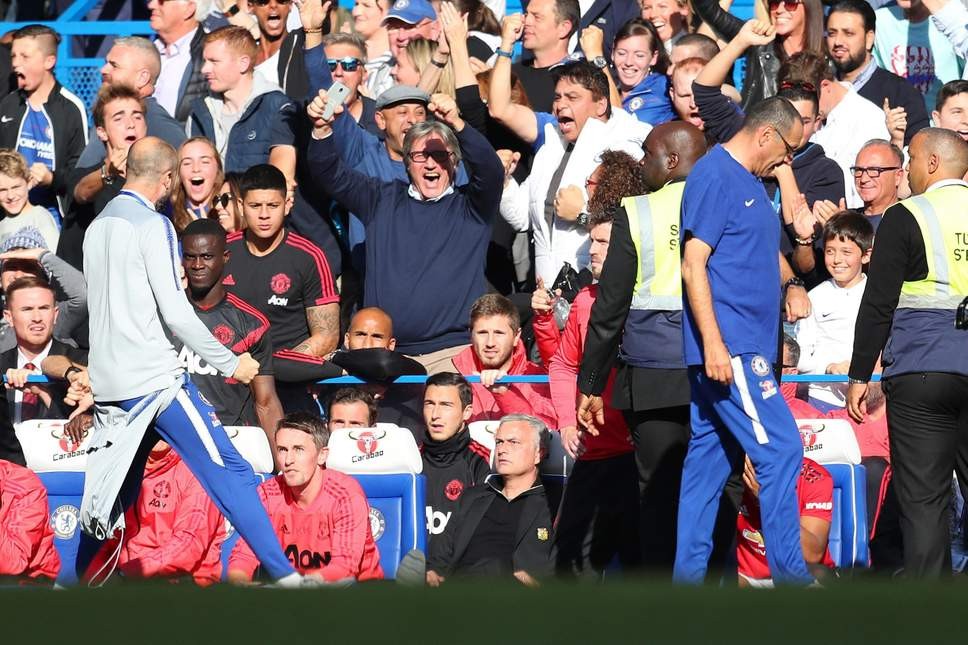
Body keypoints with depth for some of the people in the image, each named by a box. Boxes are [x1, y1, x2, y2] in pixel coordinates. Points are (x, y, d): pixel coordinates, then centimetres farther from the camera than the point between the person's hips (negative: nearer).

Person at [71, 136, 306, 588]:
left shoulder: (98, 225, 14)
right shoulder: (152, 225, -10)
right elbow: (175, 312, -13)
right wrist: (231, 364, -7)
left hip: (108, 381, 8)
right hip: (153, 378, -8)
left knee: (115, 490, 16)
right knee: (229, 472, -9)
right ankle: (284, 576, -15)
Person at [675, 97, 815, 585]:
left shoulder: (750, 182, 18)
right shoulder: (714, 176, -11)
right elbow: (693, 264, -17)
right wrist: (713, 342, -21)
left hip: (744, 348, 10)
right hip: (727, 345, -10)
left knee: (709, 456, 9)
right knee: (780, 450, -11)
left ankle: (688, 574, 10)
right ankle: (789, 575, -10)